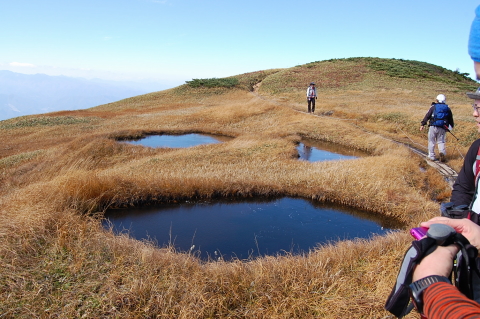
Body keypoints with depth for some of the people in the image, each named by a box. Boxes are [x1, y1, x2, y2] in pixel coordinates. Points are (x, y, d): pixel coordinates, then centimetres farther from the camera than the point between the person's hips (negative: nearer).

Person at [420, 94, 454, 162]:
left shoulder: (433, 107, 2)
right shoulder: (447, 108, 11)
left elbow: (427, 116, -2)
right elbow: (451, 119, 16)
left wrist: (423, 124, 0)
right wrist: (450, 127, 27)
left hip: (433, 127, -2)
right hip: (442, 128, 2)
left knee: (431, 141, 6)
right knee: (441, 141, 11)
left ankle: (431, 156, 10)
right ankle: (442, 152, -14)